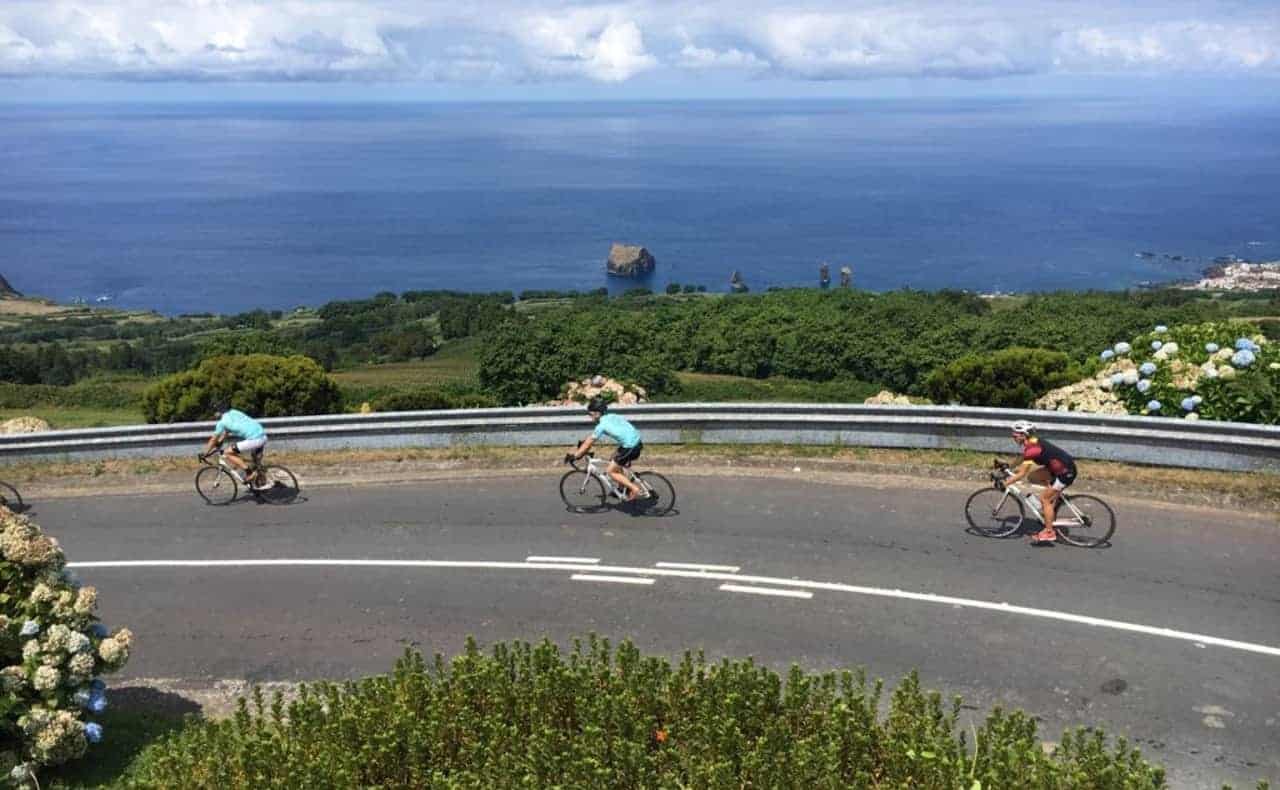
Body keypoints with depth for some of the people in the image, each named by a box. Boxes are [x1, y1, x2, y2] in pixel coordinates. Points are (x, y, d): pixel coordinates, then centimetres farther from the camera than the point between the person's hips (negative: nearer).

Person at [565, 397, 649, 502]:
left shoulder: (602, 425, -10)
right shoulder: (611, 417, 14)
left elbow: (588, 443, -4)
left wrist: (574, 456, 4)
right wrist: (583, 443, 29)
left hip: (630, 446, -9)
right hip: (637, 442, 9)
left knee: (611, 472, 4)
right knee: (614, 460, 26)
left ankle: (636, 490, -2)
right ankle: (622, 488, 33)